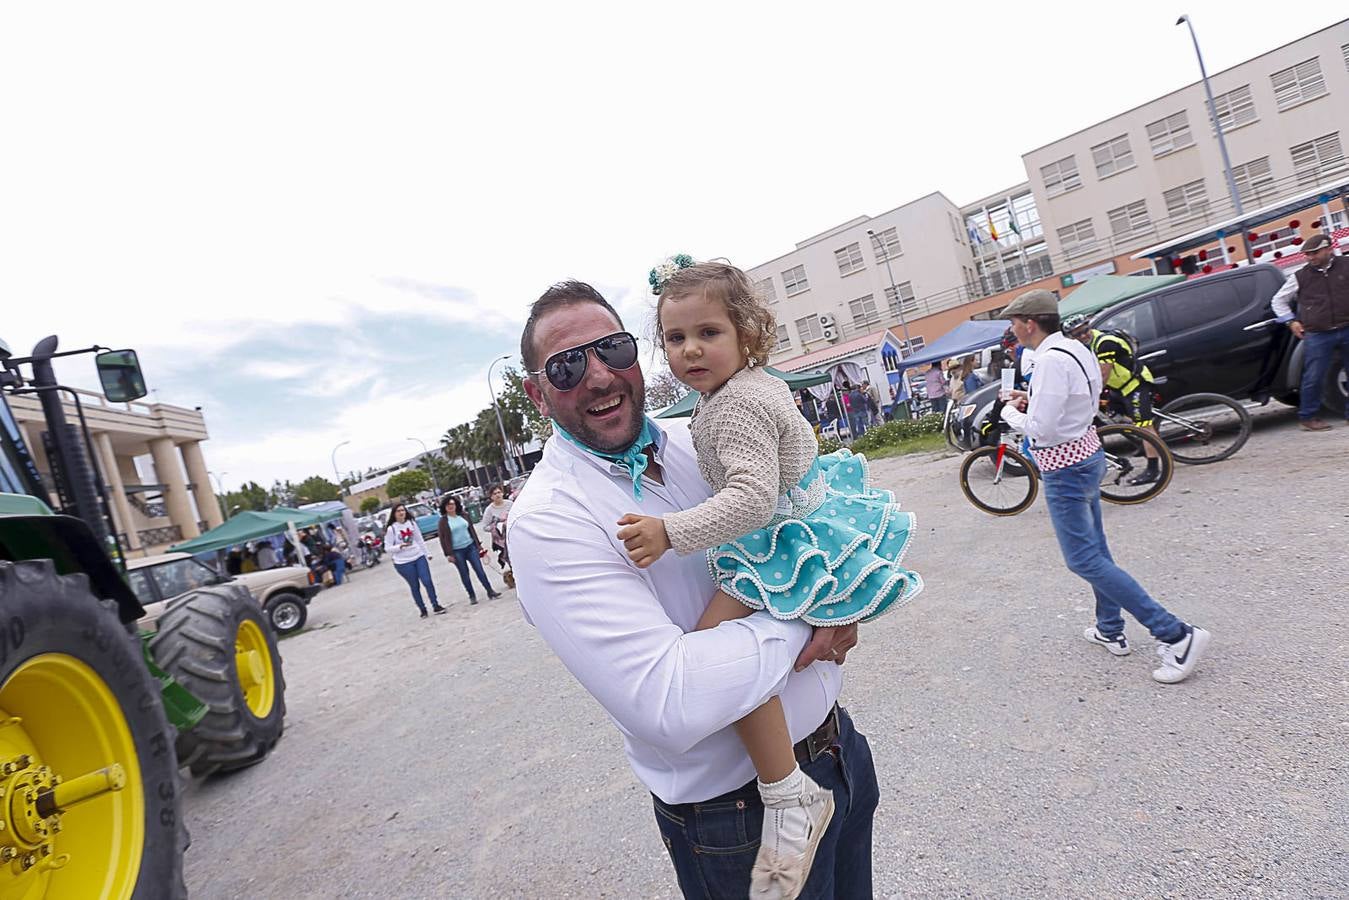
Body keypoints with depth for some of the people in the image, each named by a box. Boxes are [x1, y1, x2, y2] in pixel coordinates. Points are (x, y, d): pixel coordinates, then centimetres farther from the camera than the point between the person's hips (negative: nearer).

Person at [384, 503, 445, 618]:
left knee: (428, 582, -4)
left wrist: (426, 555, 14)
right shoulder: (391, 529, -9)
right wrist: (401, 546, -23)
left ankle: (436, 605, 7)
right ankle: (423, 609, 19)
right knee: (415, 586, 6)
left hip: (419, 557, 3)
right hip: (403, 563, -3)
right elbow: (387, 548, -8)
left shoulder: (411, 523, 4)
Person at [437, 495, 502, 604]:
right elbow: (443, 539, -5)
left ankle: (490, 591, 5)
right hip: (457, 551, -2)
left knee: (479, 570, -1)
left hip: (470, 547, 2)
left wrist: (478, 545, 10)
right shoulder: (443, 522, -3)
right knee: (464, 574, 5)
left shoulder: (463, 516, 7)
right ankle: (472, 596, 16)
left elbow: (472, 530, 12)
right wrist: (448, 554, -10)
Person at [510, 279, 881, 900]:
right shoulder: (546, 520, -22)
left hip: (836, 740, 7)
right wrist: (802, 622, -19)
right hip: (739, 806, -6)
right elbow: (668, 702, -32)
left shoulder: (692, 443, -1)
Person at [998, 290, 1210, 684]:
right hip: (1086, 455, 10)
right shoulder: (1075, 349, 5)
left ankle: (1176, 634, -2)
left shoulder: (1050, 361, -24)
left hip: (1065, 469, -10)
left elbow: (1042, 429, -26)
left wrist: (1011, 413, -9)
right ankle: (1110, 630, 33)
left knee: (1083, 560, -4)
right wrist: (1032, 401, 8)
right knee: (1095, 548, 19)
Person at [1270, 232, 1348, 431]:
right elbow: (1278, 300, 14)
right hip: (1316, 336, -1)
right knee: (1313, 378, -3)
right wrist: (1291, 322, 5)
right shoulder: (1300, 277, 4)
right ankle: (1308, 417, 8)